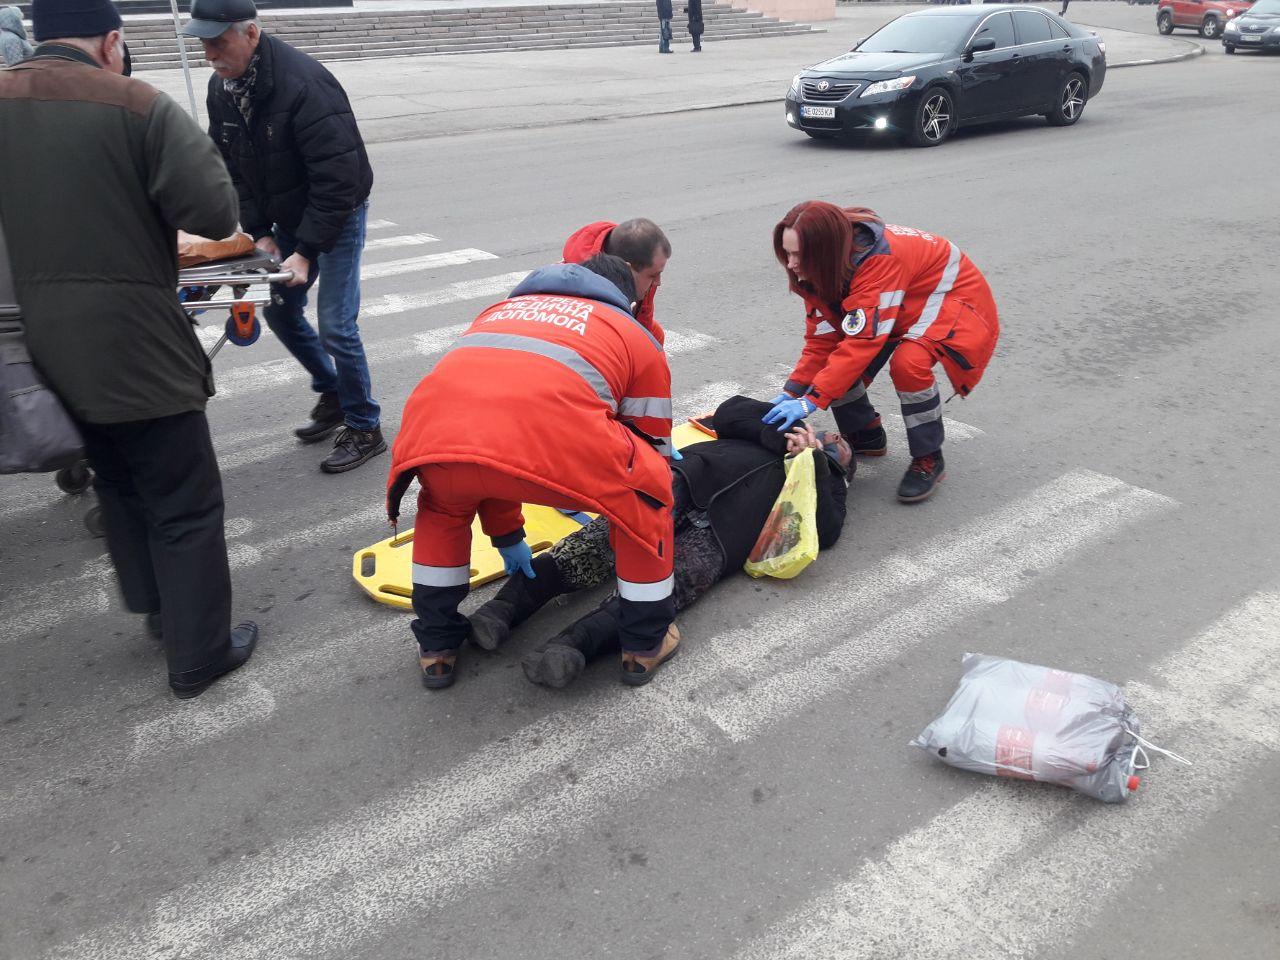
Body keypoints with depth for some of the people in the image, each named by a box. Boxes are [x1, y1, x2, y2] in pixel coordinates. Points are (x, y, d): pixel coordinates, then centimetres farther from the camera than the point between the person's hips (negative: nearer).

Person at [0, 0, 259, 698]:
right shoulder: (139, 107, -12)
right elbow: (215, 212, -18)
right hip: (134, 344, -6)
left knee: (115, 484, 25)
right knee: (185, 504, 6)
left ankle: (157, 610, 39)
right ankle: (199, 654, 14)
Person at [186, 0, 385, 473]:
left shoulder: (304, 85, -29)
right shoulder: (221, 88, -4)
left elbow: (337, 180, -30)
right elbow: (231, 167, 5)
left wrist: (306, 251, -29)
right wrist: (259, 232, -5)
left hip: (337, 216, -8)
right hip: (287, 218, 8)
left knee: (335, 325, -10)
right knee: (280, 310, 12)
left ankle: (364, 428, 6)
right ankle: (331, 393, 33)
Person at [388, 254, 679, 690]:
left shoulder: (503, 310, 42)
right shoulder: (638, 338, 31)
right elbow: (652, 449, 36)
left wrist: (506, 535, 57)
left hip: (433, 431, 4)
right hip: (550, 436, -4)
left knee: (442, 505, 38)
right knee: (642, 497, 25)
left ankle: (436, 647, 43)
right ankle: (646, 643, 35)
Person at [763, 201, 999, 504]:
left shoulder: (881, 261, -38)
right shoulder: (822, 268, -13)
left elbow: (862, 342, -42)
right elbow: (821, 338, -11)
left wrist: (810, 401, -45)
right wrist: (791, 392, -22)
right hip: (906, 307, 8)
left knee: (908, 362, -35)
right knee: (839, 360, -10)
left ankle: (928, 459, -15)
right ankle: (865, 436, 14)